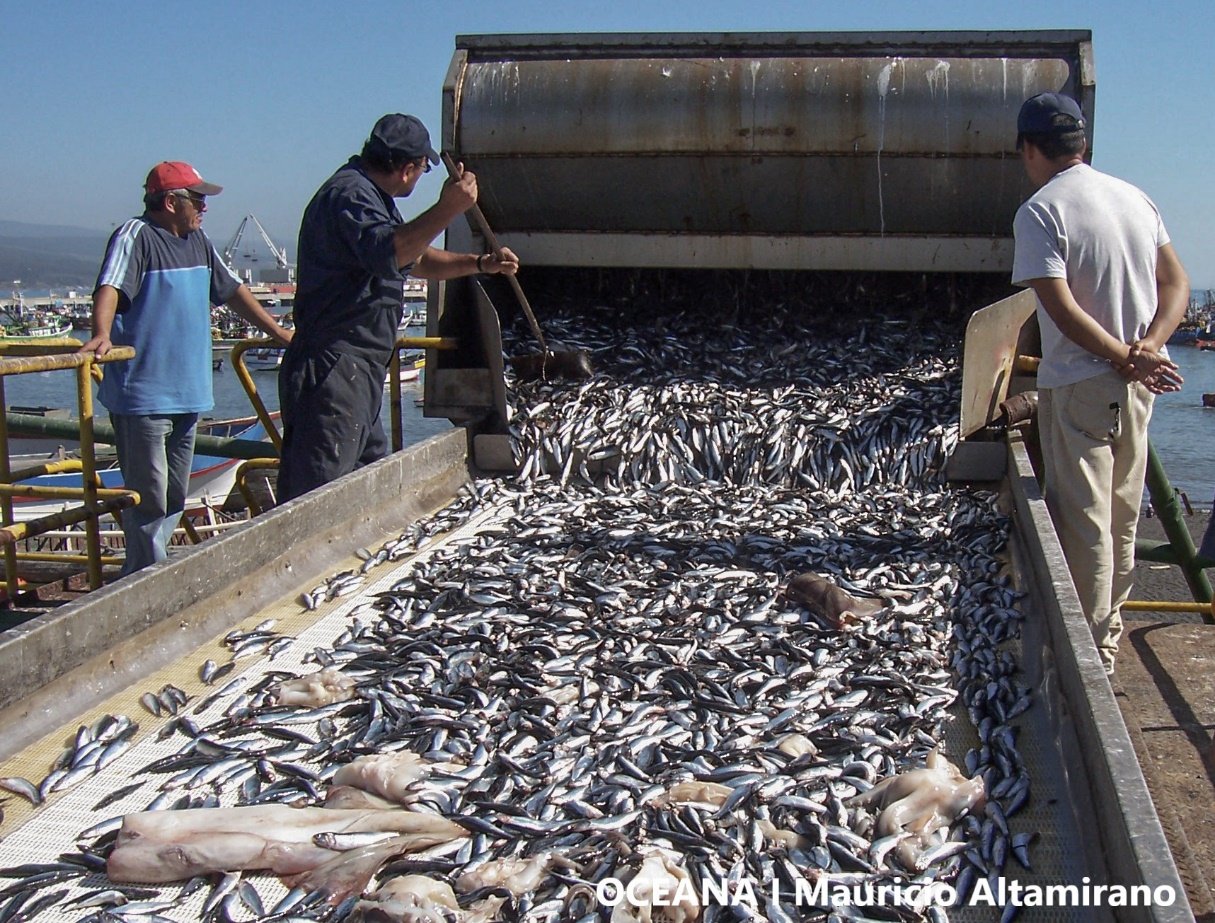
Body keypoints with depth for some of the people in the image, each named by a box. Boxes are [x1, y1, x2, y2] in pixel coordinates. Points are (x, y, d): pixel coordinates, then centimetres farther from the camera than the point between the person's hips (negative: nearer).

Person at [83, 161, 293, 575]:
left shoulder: (196, 241, 16)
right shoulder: (136, 237, -8)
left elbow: (232, 290, 25)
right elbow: (110, 287, -23)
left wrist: (278, 333, 26)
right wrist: (101, 334, -41)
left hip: (187, 393, 9)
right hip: (142, 394, -8)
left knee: (175, 498, 14)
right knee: (148, 496, -6)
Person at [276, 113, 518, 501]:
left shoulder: (372, 196, 22)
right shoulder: (349, 194, -13)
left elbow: (414, 259, 33)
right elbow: (385, 253, -33)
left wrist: (480, 263, 22)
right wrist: (446, 210, -39)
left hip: (359, 370, 11)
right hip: (332, 370, -11)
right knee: (315, 497, -12)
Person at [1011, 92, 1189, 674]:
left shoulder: (1039, 212, -14)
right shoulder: (1134, 197, 9)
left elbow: (1063, 309, -21)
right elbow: (1176, 283, 6)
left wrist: (1127, 358, -15)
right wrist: (1147, 347, -7)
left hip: (1077, 385, -7)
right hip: (1136, 385, 7)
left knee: (1082, 519, 2)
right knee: (1122, 515, 17)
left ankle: (1090, 649, 10)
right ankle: (1109, 630, 30)